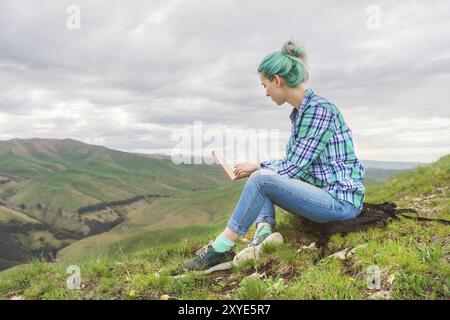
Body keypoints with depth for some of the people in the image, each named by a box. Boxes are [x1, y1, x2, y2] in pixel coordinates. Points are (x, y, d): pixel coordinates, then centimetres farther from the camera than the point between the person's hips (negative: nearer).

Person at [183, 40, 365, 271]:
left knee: (261, 179, -24)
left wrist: (257, 167, -4)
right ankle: (264, 229, -10)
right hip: (322, 194, 9)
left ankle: (219, 250, -15)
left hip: (342, 200, -9)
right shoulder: (298, 112, 10)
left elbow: (294, 167, -18)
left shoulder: (320, 109, -17)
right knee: (261, 176, 9)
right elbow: (293, 163, 16)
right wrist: (256, 168, 8)